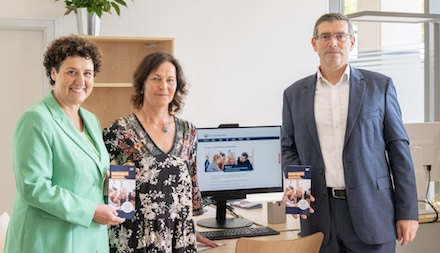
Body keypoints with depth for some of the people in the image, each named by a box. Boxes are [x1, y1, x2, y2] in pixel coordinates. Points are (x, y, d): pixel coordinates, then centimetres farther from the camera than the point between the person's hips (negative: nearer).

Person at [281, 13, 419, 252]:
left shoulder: (379, 85, 3)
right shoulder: (295, 94, 9)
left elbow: (398, 148, 2)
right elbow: (289, 149, 13)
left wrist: (407, 212, -3)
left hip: (371, 210, -1)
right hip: (319, 212, 2)